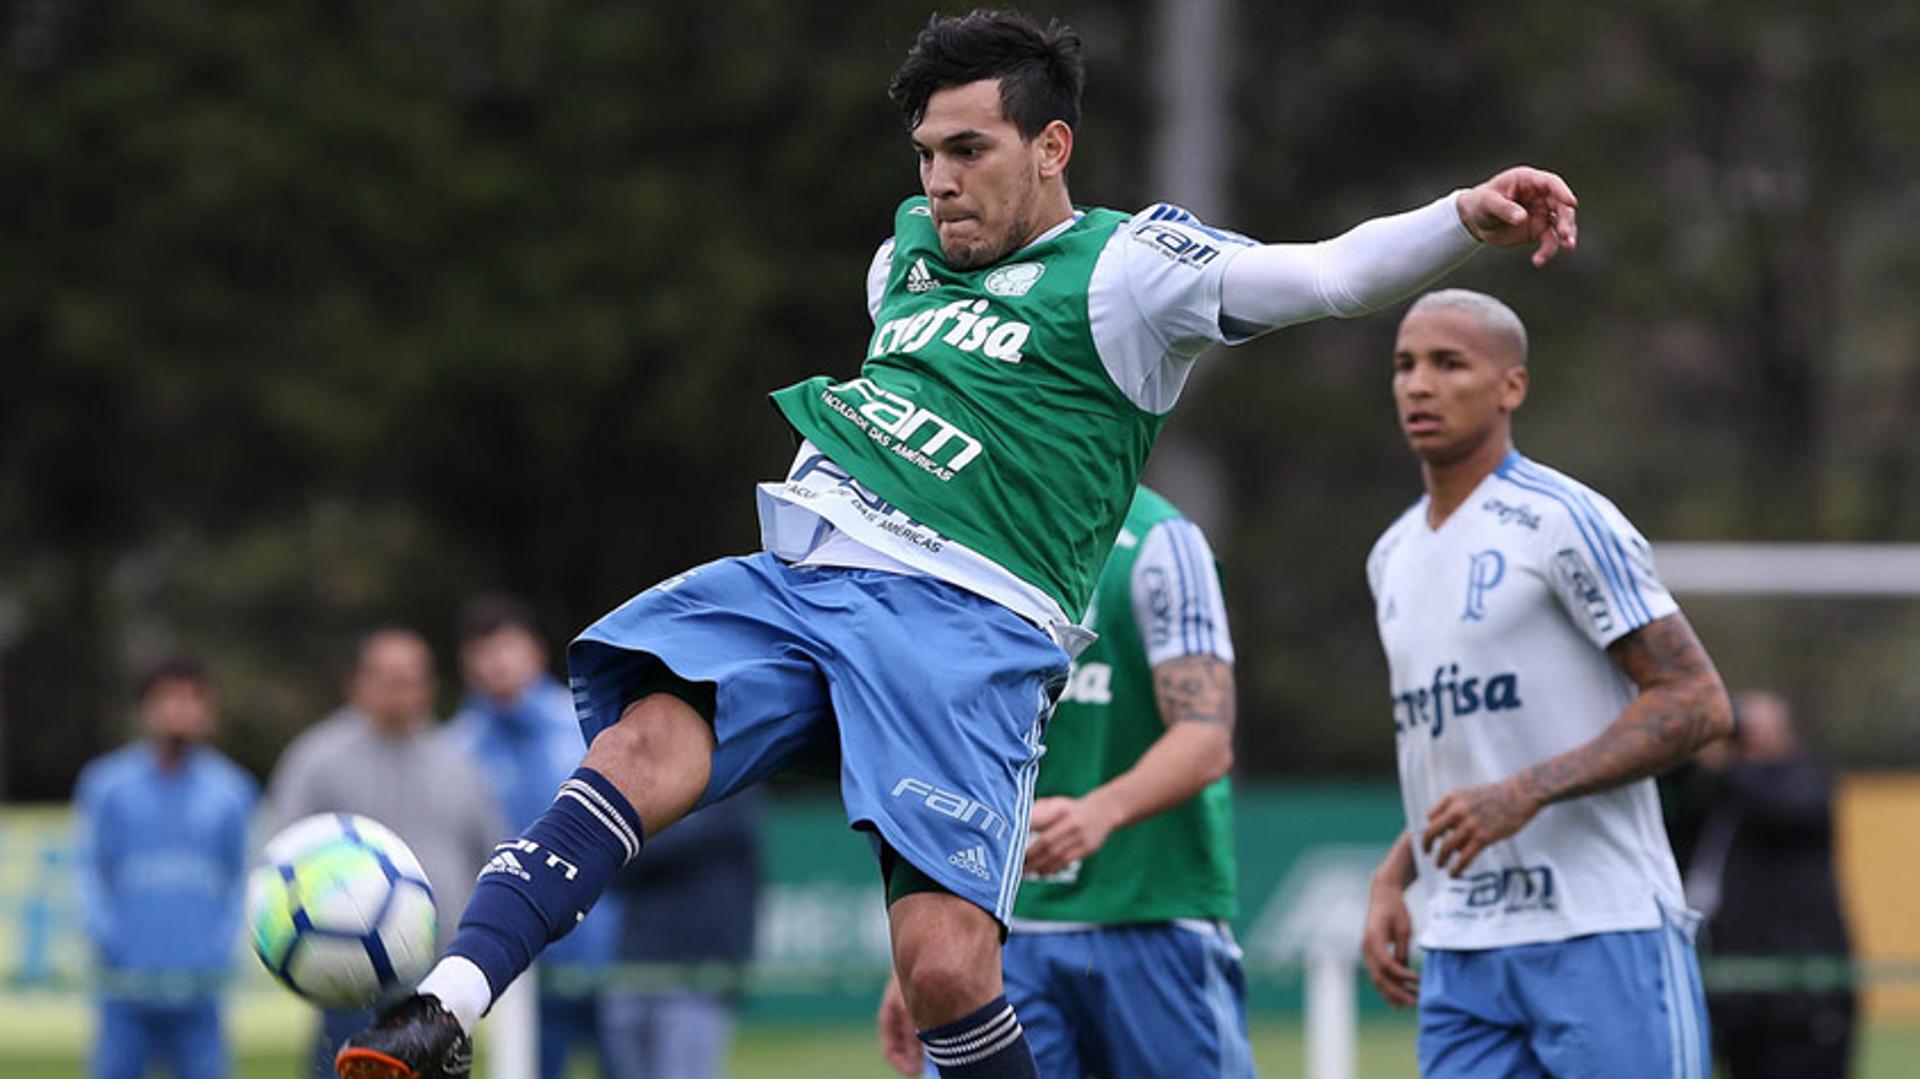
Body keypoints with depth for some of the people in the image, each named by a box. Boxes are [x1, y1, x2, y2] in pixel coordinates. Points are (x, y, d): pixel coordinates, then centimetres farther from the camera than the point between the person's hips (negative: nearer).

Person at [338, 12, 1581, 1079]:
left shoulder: (1123, 267, 2)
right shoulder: (910, 250, 23)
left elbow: (1319, 276, -11)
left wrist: (1463, 220, -26)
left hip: (967, 621, -6)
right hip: (793, 580, 6)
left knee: (944, 966, -18)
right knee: (649, 738, -23)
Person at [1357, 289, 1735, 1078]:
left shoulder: (1564, 524, -7)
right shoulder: (1394, 556, 16)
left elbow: (1697, 703, -13)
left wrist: (1524, 794, -21)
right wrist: (1393, 878, 12)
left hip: (1603, 932, -7)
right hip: (1460, 951, 7)